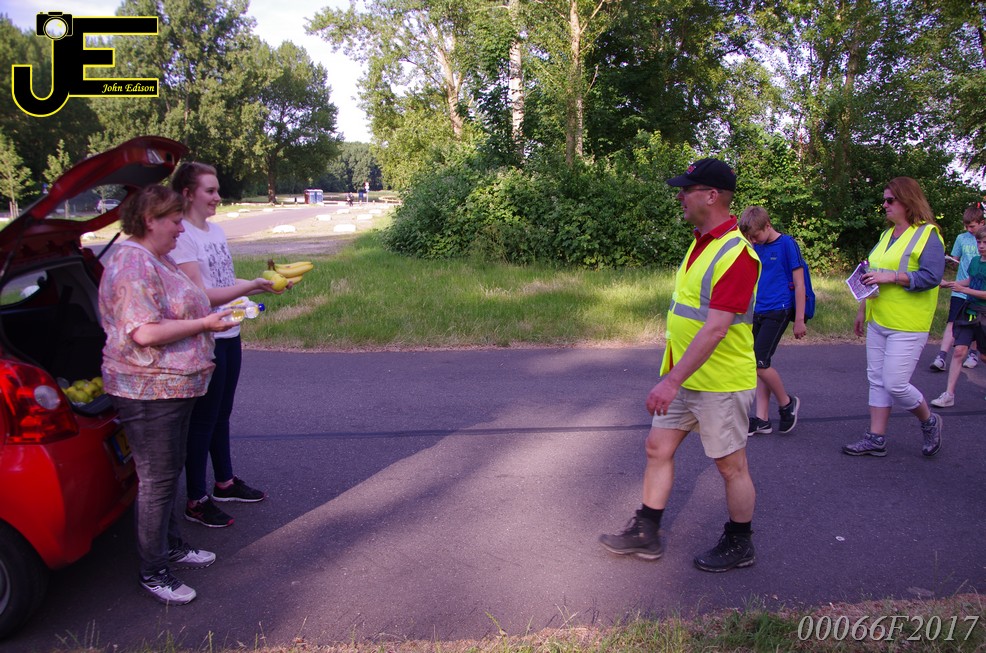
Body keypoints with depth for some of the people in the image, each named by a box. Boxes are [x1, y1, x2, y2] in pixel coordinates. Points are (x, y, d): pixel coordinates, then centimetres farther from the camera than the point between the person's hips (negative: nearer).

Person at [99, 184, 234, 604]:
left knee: (170, 472, 20)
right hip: (148, 391, -10)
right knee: (157, 480, 0)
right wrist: (205, 324, -21)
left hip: (173, 385, 10)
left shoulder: (157, 259, 14)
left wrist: (211, 316, 16)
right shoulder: (133, 266, -20)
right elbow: (146, 333, -27)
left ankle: (172, 546, 35)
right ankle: (153, 572, 13)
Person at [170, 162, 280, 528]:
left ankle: (225, 483, 34)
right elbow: (201, 295, -20)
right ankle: (196, 501, 13)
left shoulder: (216, 230, 11)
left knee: (222, 414, 19)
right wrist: (253, 286, -22)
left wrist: (264, 284, 2)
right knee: (203, 419, 0)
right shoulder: (181, 236, -16)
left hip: (229, 335, 8)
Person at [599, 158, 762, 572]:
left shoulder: (736, 252, -22)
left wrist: (672, 381, -31)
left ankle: (740, 546, 27)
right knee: (658, 447, 13)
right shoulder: (701, 242, 9)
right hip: (684, 378, 9)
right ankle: (646, 534, 26)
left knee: (731, 466, 8)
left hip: (721, 383, -9)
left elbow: (715, 328, -29)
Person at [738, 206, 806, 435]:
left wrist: (799, 320, -9)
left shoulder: (787, 244, -7)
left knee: (759, 362, -14)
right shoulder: (756, 248, 11)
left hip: (777, 311, -7)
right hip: (757, 313, 7)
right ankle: (762, 419, 12)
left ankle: (787, 403, 10)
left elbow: (799, 284, -7)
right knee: (759, 365, 6)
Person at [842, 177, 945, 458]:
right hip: (877, 323, 8)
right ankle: (876, 438, 17)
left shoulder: (927, 235, -10)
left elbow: (931, 277, -21)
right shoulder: (887, 234, 15)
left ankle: (929, 421, 21)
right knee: (877, 381, 9)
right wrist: (862, 311, 22)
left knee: (895, 384, -7)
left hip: (907, 328, -8)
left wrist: (891, 276, -23)